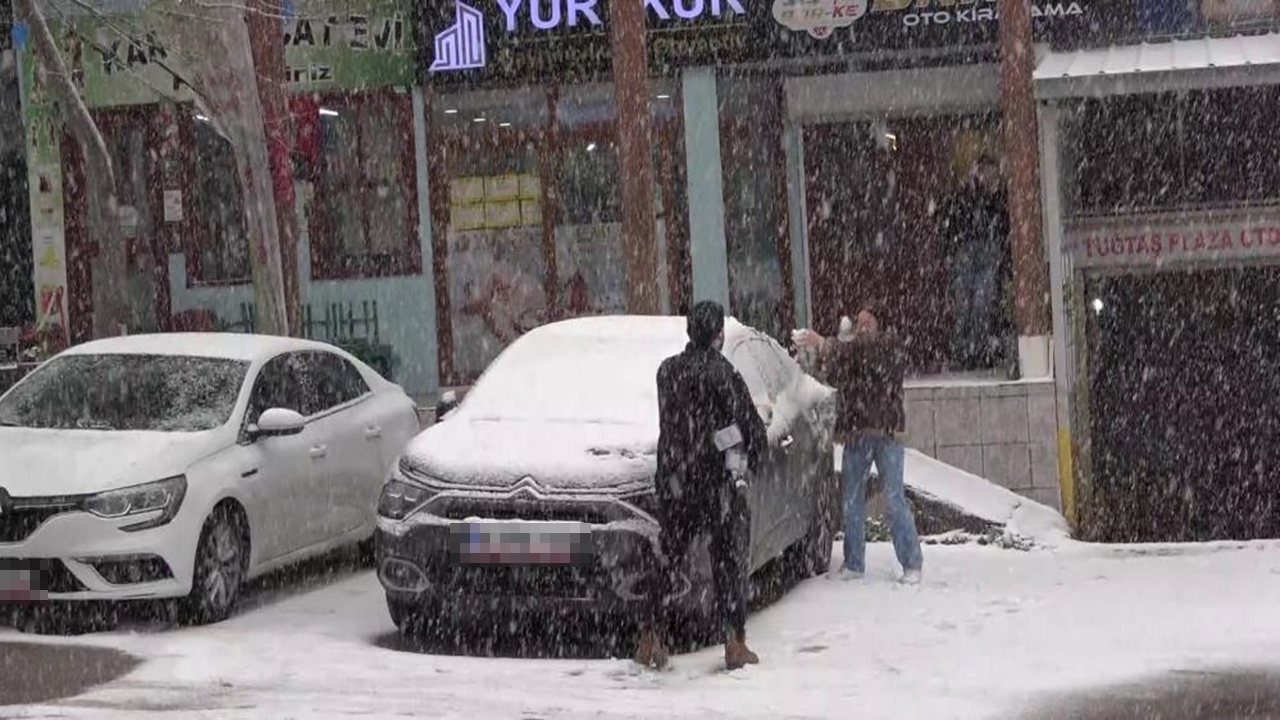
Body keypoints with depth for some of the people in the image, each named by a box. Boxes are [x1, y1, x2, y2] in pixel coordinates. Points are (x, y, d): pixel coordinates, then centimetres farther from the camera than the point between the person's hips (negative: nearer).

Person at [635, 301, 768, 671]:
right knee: (729, 563, 3)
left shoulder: (667, 370, 5)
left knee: (669, 560, 13)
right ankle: (735, 645, 3)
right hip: (716, 482, -5)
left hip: (673, 483, 5)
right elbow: (752, 428, -9)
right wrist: (754, 454, 11)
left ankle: (651, 639, 12)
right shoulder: (723, 375, -12)